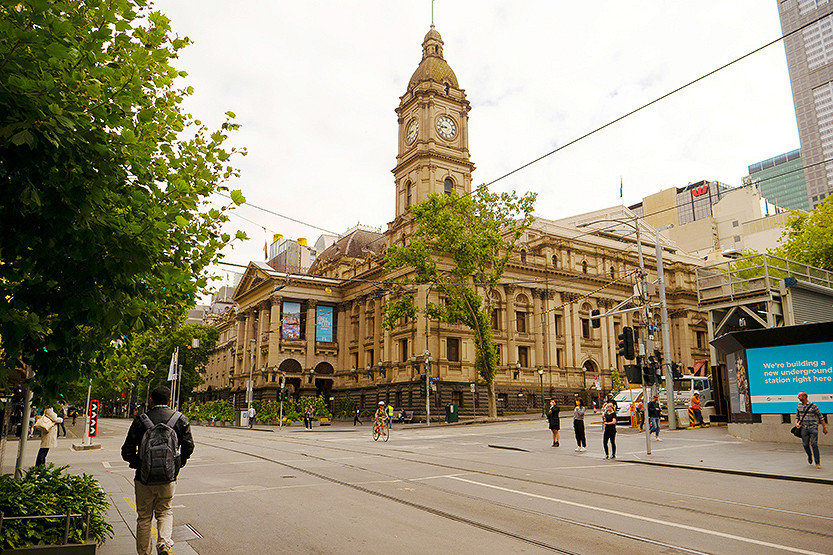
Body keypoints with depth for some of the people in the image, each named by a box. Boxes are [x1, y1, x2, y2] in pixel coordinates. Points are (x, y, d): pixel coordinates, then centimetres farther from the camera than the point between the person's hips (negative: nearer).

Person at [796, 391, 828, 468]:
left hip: (813, 427, -3)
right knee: (805, 445, 3)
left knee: (814, 444, -11)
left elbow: (820, 417, 3)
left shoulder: (813, 406, -4)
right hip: (804, 428, 4)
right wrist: (796, 423, 2)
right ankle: (810, 455, 33)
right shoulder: (799, 405, 8)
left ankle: (818, 463, -3)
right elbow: (797, 416, 19)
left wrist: (824, 428, 4)